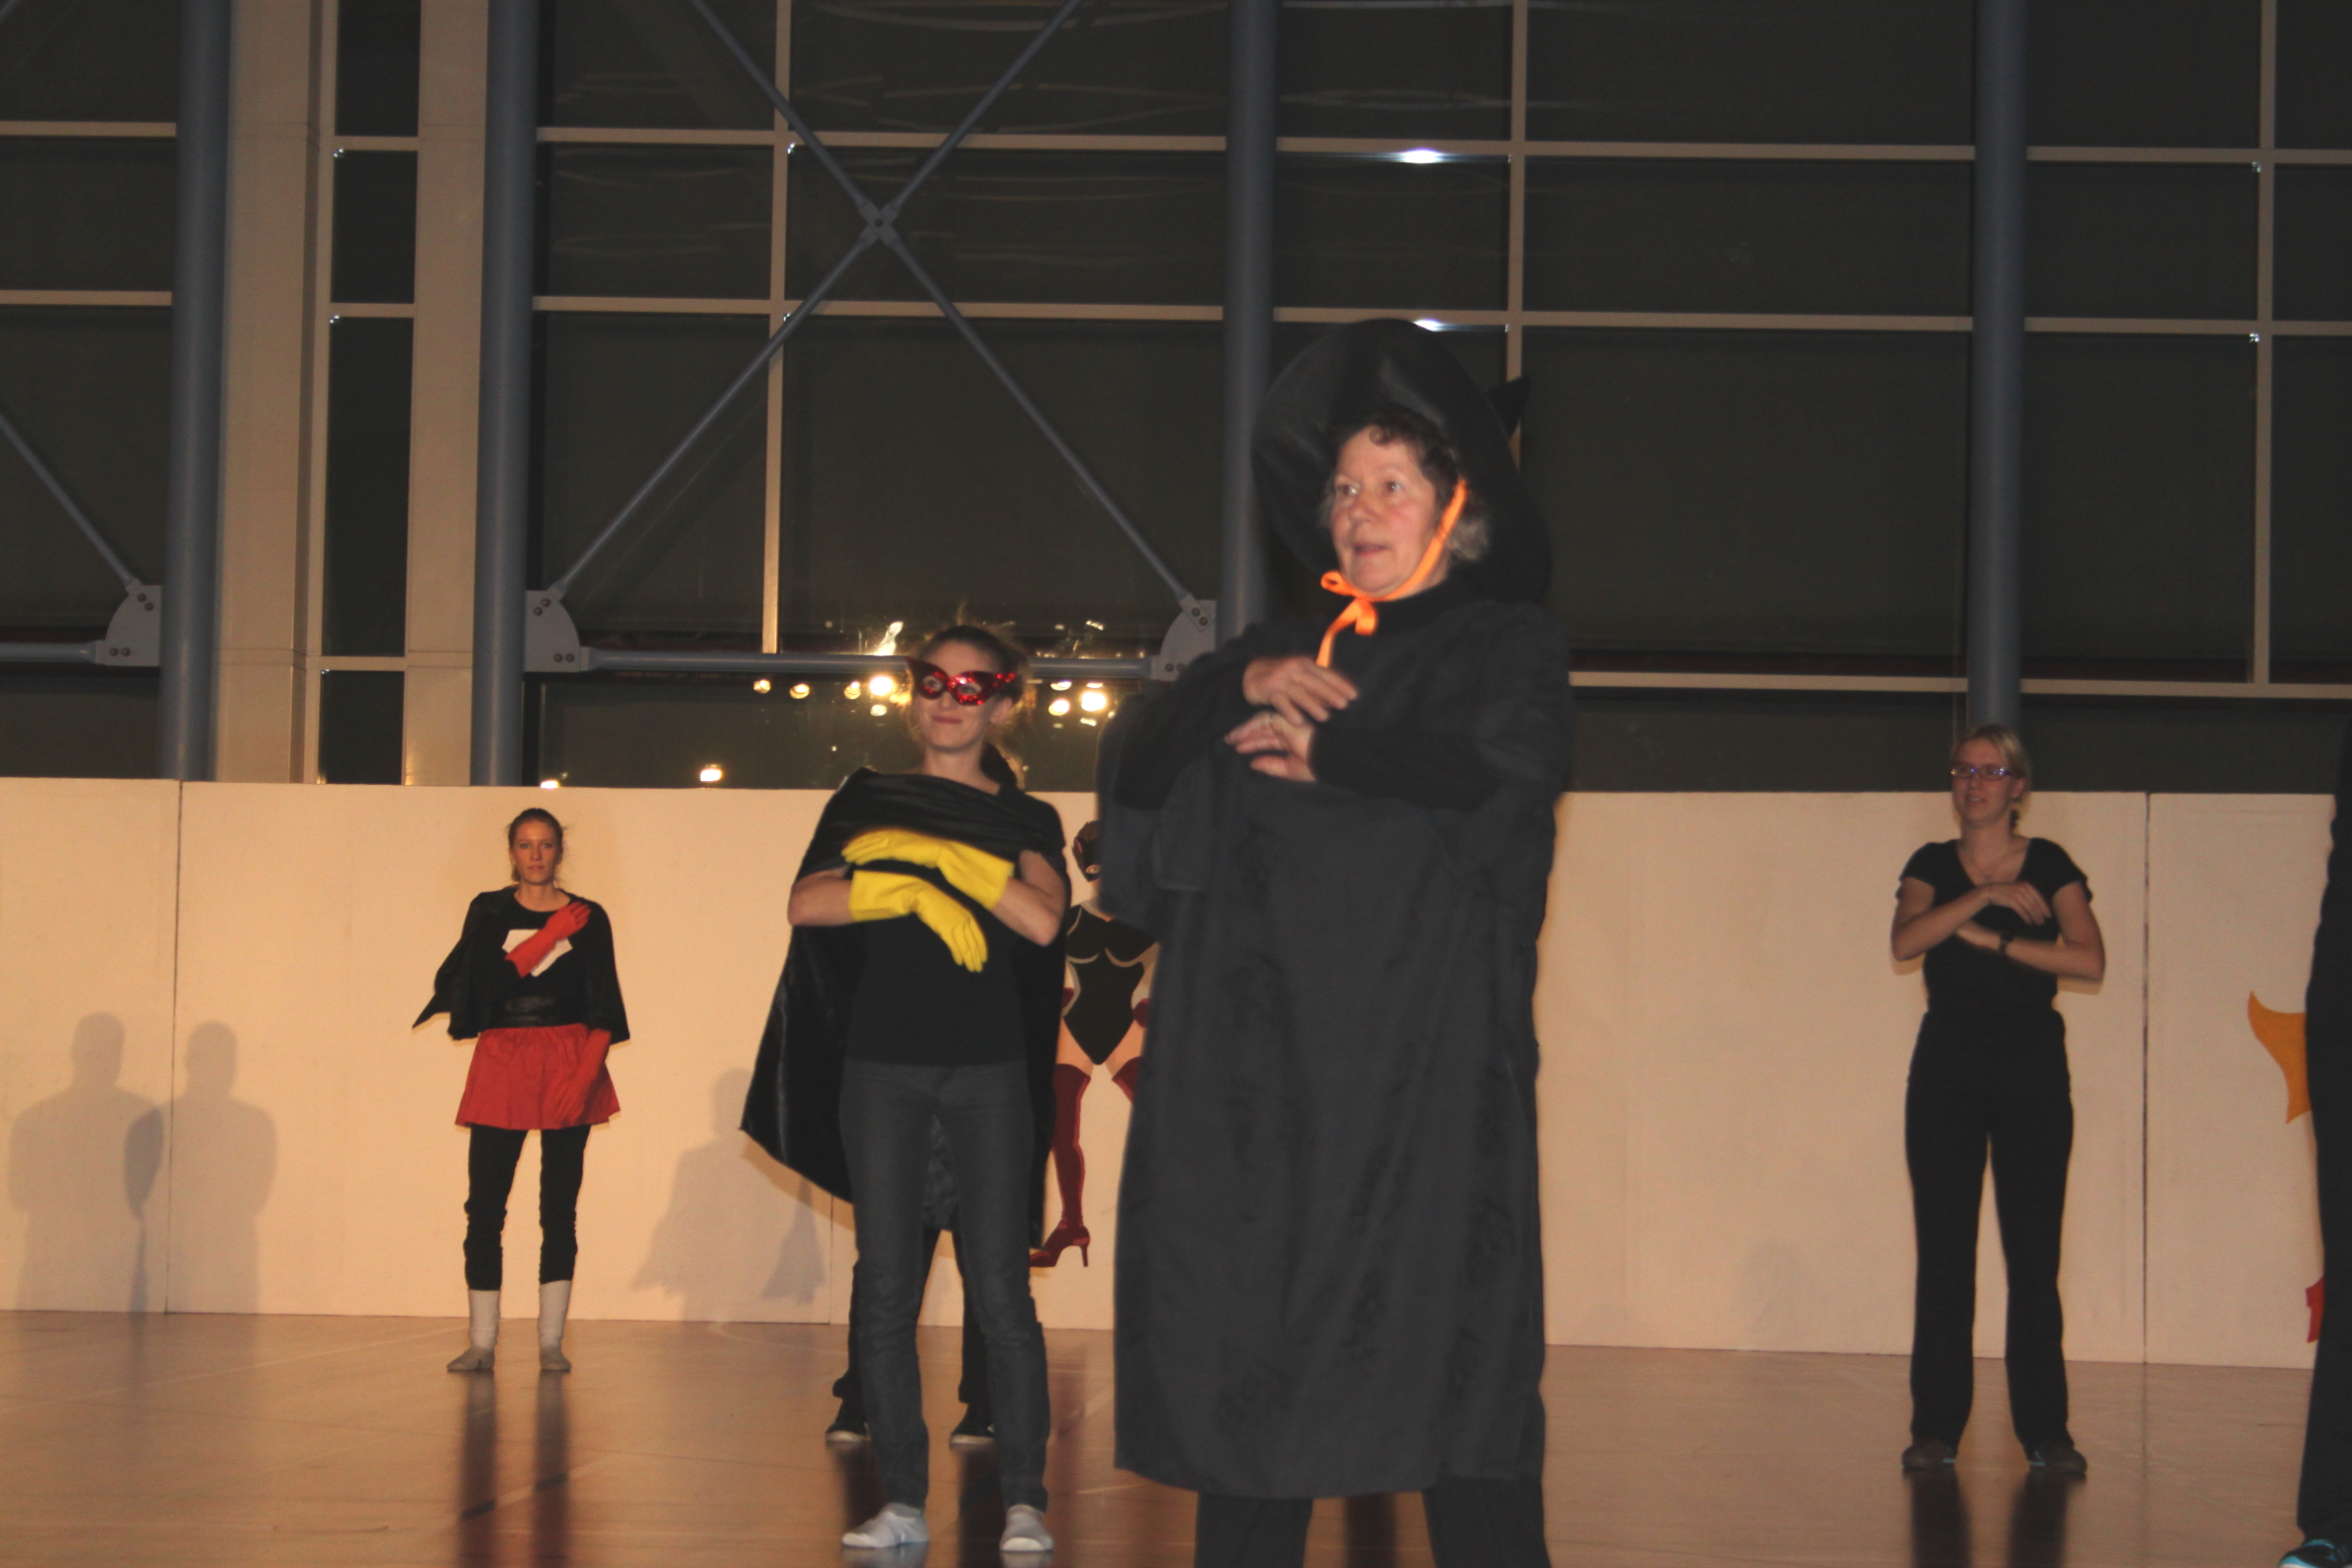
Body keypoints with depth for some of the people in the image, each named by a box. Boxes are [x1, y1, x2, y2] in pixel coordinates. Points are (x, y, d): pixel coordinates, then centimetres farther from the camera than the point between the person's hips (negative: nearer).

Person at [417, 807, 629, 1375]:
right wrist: (551, 936, -9)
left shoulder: (589, 918, 6)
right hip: (500, 1062, 1)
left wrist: (584, 1075, -13)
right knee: (484, 1205, -4)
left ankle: (551, 1342, 5)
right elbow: (490, 980, -8)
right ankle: (481, 1343, 1)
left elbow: (605, 1010, -1)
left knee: (559, 1205, 0)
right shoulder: (489, 912, 9)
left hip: (569, 1065, 0)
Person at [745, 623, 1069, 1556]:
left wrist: (935, 853, -11)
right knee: (885, 1287, 0)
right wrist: (916, 890, -16)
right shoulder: (867, 805, 12)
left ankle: (1024, 1502, -3)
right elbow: (807, 903, -4)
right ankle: (901, 1501, 5)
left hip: (988, 1068, -1)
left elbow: (1043, 919, -10)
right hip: (880, 1065, 2)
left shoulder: (1026, 821, 10)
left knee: (998, 1286, -8)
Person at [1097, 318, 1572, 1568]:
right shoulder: (1281, 653, 22)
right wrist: (1243, 686, -4)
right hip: (1258, 1066, 5)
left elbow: (1503, 772, -13)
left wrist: (1325, 753, -5)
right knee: (1246, 1358, 1)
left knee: (1448, 1358, -10)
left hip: (1424, 1068, -4)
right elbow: (1133, 770, 12)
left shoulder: (1507, 647, 9)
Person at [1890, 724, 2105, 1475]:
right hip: (1947, 1067, 1)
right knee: (1943, 1252, 0)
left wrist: (1993, 939, -13)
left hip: (2032, 1069, -1)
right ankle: (1936, 1427, 4)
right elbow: (1905, 941, -12)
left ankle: (2045, 1430, 3)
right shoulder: (1933, 865, 7)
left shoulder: (2049, 865, 4)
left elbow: (2090, 960, -10)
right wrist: (1986, 896, -19)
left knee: (2034, 1251, -2)